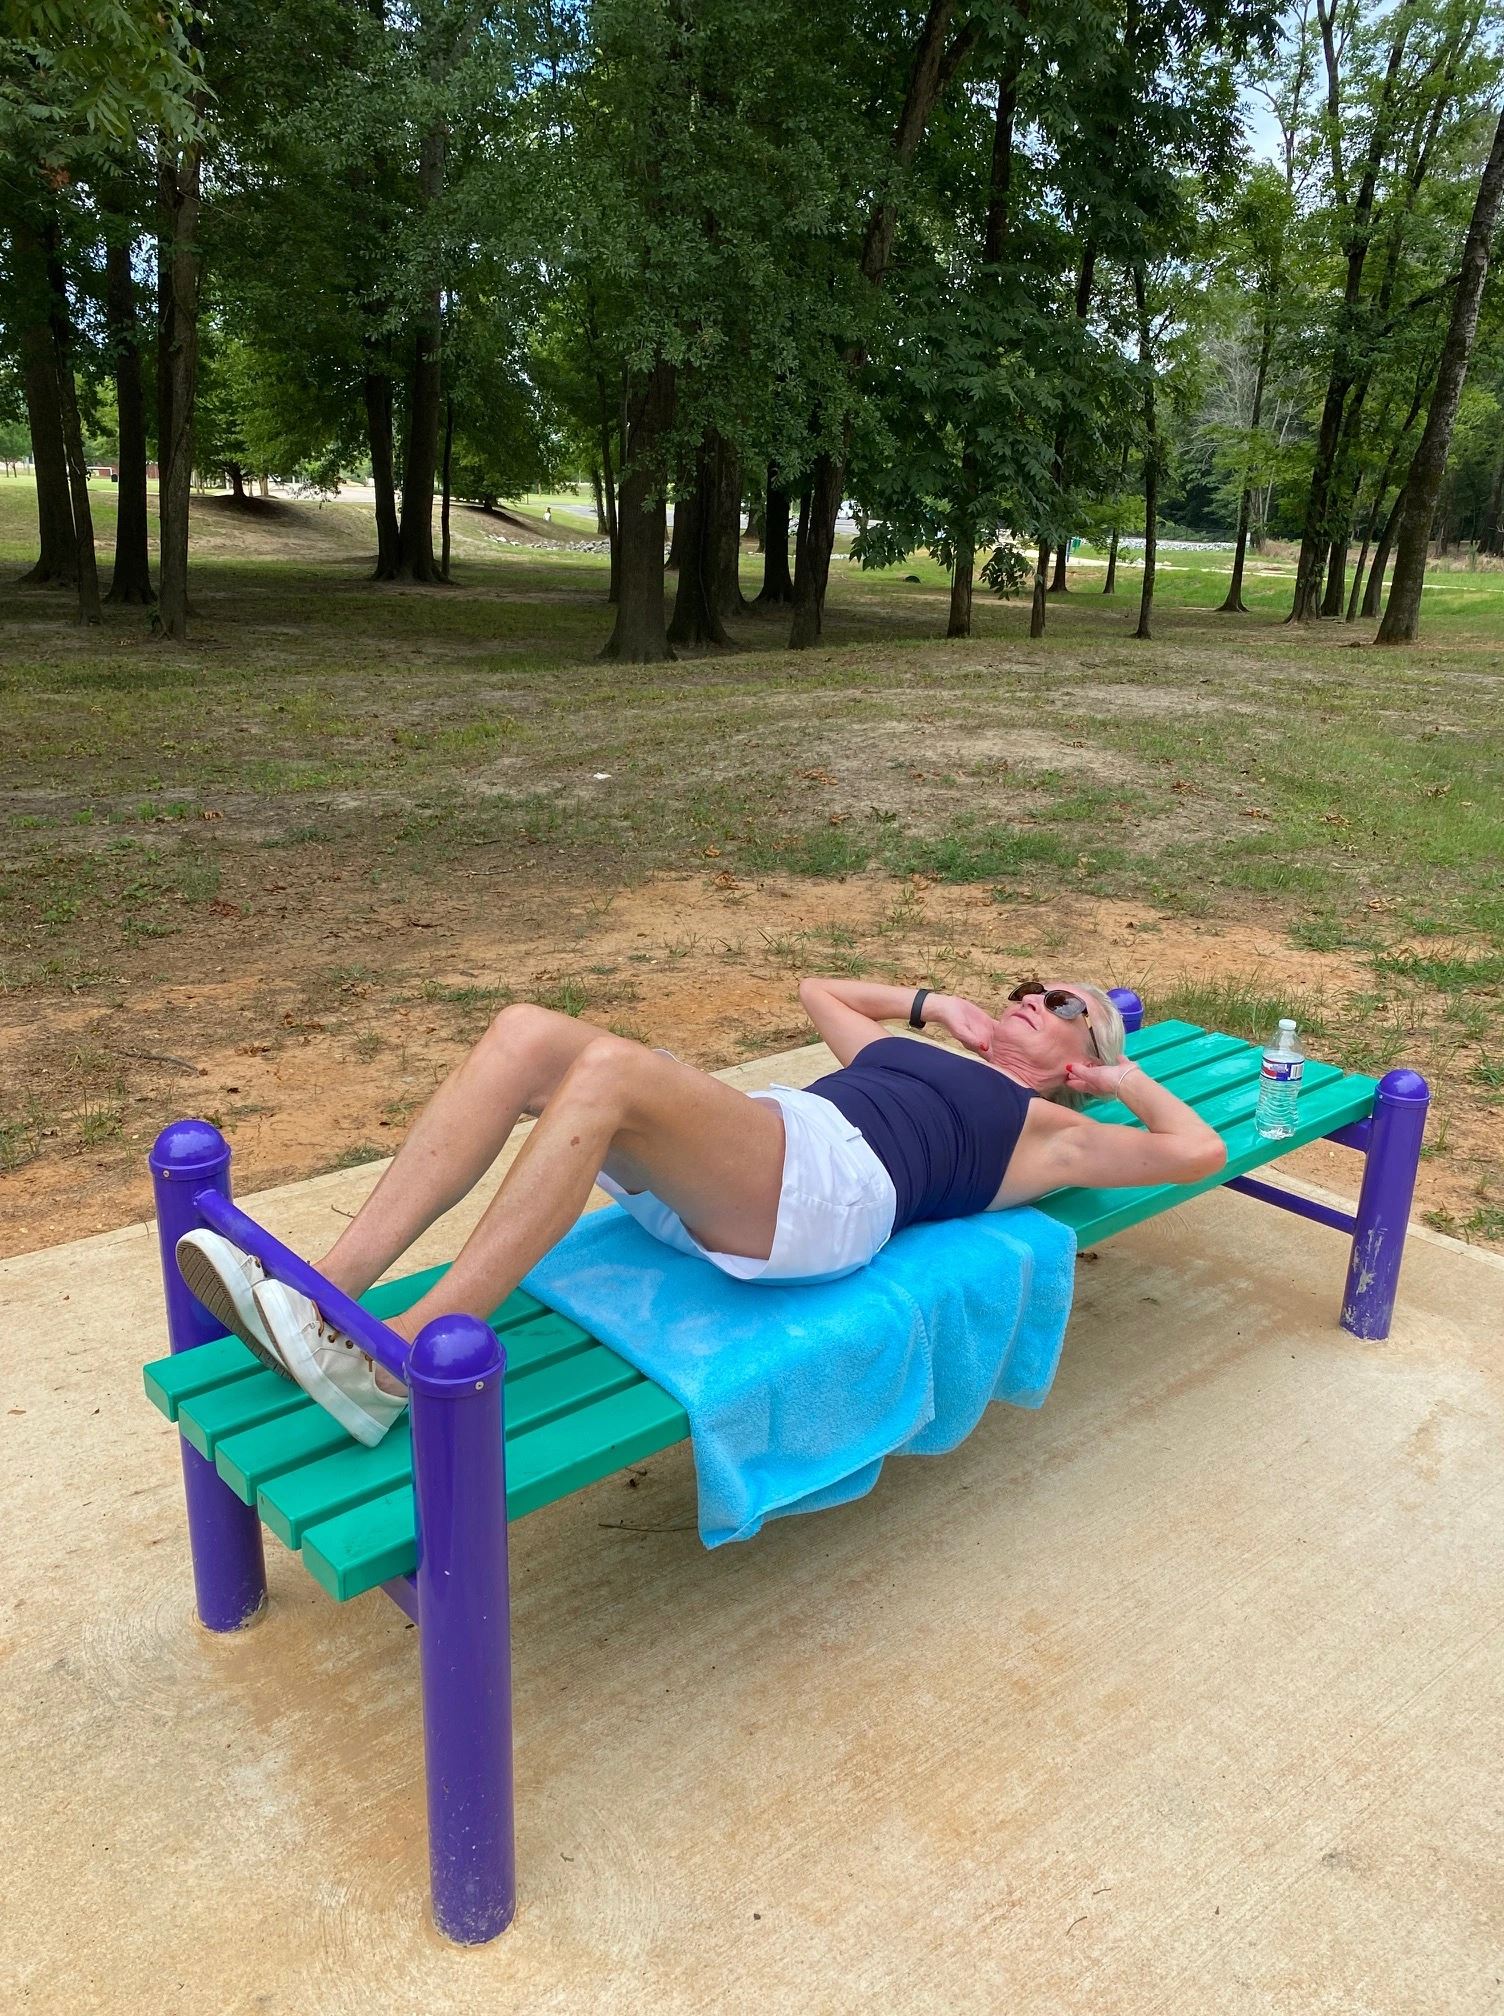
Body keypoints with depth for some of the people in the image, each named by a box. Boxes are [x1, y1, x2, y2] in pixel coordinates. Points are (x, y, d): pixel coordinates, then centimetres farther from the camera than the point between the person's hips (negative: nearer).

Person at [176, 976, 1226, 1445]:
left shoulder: (1046, 1129, 23)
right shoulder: (918, 1055, 39)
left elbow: (1202, 1151, 21)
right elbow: (817, 988, 51)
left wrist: (1127, 1075, 30)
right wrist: (938, 1003, 46)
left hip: (832, 1187, -7)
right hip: (726, 1176, 7)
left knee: (610, 1067, -34)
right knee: (528, 1032, -19)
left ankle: (396, 1365, -34)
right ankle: (329, 1289, -24)